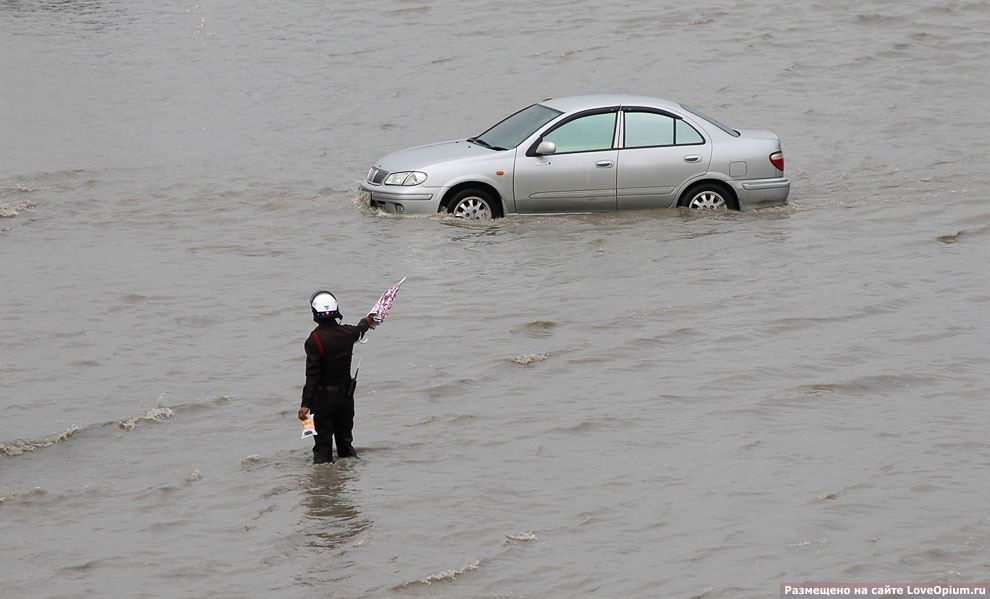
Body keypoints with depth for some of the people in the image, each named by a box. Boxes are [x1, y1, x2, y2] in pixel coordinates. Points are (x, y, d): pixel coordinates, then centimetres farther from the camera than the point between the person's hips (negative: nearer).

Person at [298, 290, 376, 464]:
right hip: (346, 395, 5)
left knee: (322, 442, 2)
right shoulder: (347, 332, -3)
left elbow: (312, 374, -23)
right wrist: (366, 322, 49)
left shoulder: (314, 340, -19)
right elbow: (359, 330, 24)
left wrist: (305, 404, -23)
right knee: (345, 439, 19)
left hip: (323, 397, -5)